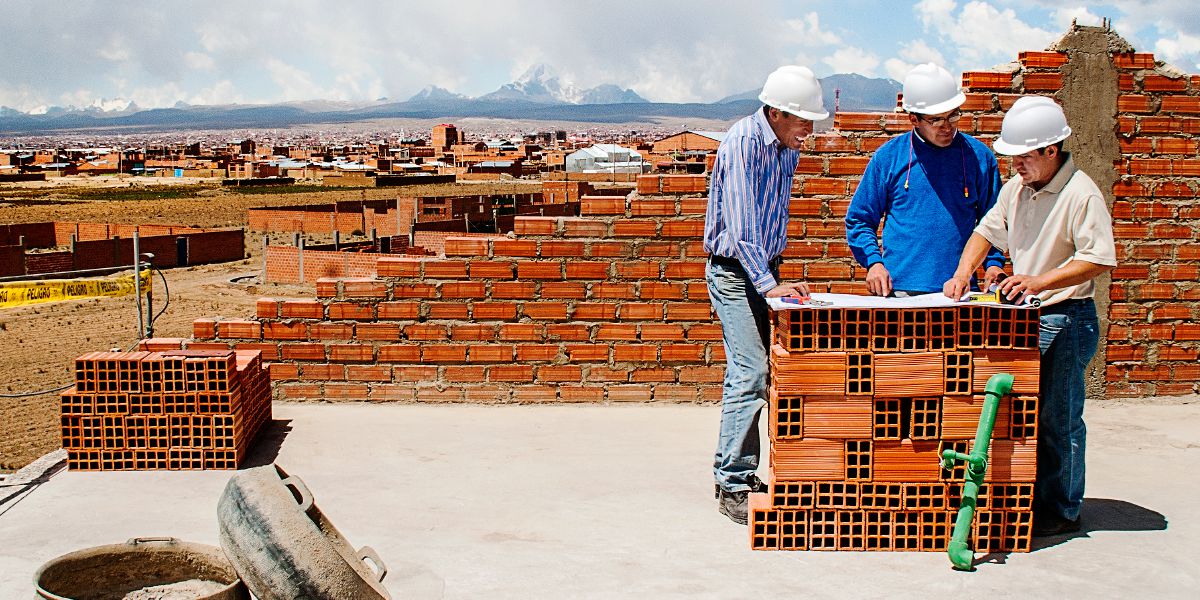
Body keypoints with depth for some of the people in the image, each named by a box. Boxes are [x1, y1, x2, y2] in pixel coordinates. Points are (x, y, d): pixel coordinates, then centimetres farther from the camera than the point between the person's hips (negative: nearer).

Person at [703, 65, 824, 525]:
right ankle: (732, 486, -9)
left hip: (765, 269, 8)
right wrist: (769, 284, -30)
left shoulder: (788, 149, 8)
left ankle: (738, 473, 16)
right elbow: (740, 223, -24)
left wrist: (774, 275, 15)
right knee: (749, 373, -14)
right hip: (735, 271, -8)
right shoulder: (744, 142, -17)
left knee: (751, 373, 9)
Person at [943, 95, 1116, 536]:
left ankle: (1061, 511, 12)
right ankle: (1030, 499, 24)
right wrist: (963, 274, 2)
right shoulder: (1016, 188, 10)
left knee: (1057, 419, 0)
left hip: (1065, 319, -7)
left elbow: (1100, 260, -19)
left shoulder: (1081, 194, -14)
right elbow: (987, 232, 18)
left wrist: (1039, 281, -25)